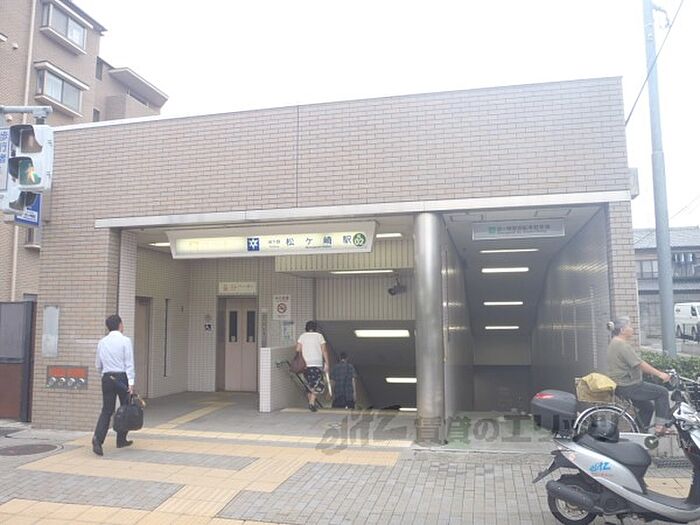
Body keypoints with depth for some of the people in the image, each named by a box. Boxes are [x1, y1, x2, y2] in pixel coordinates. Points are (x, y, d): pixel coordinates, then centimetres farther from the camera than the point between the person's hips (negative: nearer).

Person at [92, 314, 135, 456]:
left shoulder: (102, 342, 8)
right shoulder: (125, 340, -7)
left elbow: (98, 365, 15)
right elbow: (129, 364, -11)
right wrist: (131, 383, -13)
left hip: (107, 378, 4)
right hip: (122, 377, -4)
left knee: (107, 410, 6)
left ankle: (98, 438, -15)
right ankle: (121, 440, 19)